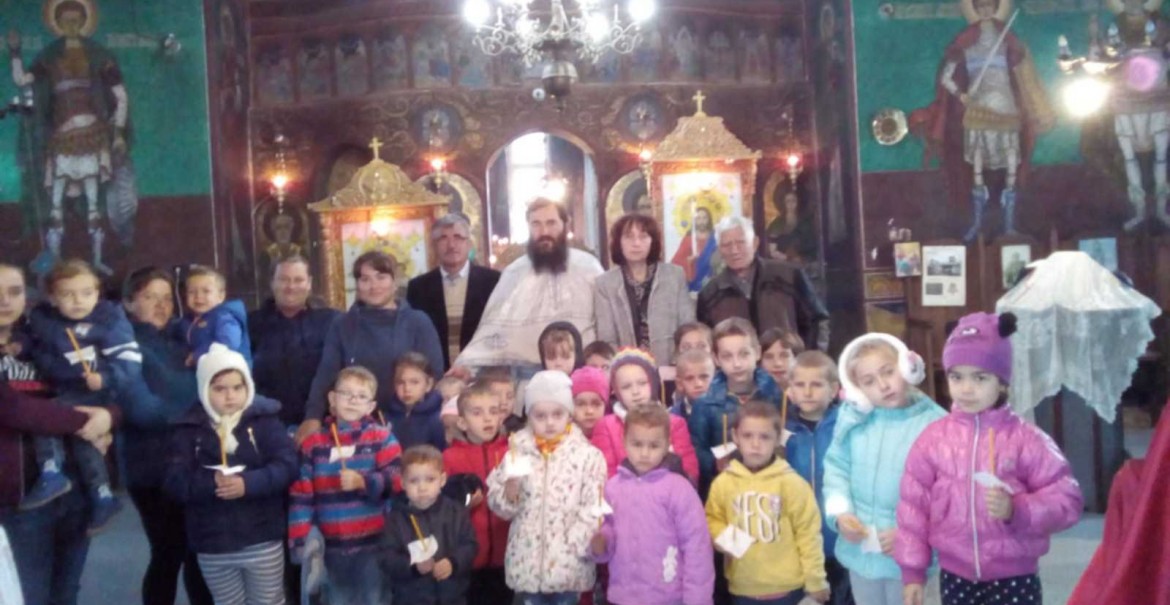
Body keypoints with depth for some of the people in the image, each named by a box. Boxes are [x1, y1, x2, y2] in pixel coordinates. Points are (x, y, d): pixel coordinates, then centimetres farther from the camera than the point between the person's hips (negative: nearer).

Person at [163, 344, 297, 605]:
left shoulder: (264, 420, -4)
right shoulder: (189, 429, -1)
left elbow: (287, 465, -13)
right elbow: (174, 481, -9)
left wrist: (249, 483, -29)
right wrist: (210, 483, -27)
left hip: (262, 541, -2)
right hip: (212, 546, 2)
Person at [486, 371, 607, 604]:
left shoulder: (587, 455, -5)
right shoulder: (517, 453, 2)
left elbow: (593, 509, -9)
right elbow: (498, 504, 4)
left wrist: (574, 546, -15)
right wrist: (510, 489, -17)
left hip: (568, 563, -2)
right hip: (527, 560, 2)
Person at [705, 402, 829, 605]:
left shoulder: (790, 482, -10)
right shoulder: (723, 482, -3)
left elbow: (808, 532, -5)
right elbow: (713, 519, 11)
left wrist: (815, 580, -2)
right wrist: (720, 537, -10)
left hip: (786, 587, -2)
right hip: (743, 588, 2)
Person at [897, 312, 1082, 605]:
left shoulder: (1026, 438, -9)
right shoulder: (933, 438, -3)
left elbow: (1067, 499, -8)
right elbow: (913, 505, 1)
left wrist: (1017, 510, -25)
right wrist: (912, 571, 2)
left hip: (1014, 577, -2)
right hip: (956, 576, 3)